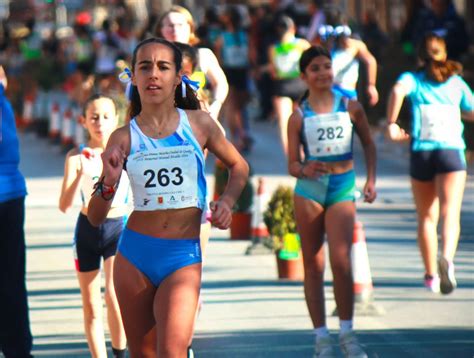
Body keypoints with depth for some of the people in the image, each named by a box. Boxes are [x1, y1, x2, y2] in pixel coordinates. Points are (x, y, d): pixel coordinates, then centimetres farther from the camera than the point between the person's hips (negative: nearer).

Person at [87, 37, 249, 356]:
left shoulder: (199, 124, 0)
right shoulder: (124, 138, -1)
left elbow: (238, 165, 18)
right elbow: (95, 218, 1)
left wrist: (227, 201, 0)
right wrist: (108, 183, -18)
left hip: (183, 256, -2)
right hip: (134, 256, 2)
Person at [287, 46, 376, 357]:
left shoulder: (350, 107, 4)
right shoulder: (299, 116, 1)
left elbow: (369, 144, 16)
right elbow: (292, 164, 1)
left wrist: (371, 179, 8)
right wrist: (305, 170, -20)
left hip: (343, 188, 0)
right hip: (309, 190, 1)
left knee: (341, 261, -14)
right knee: (313, 265, 2)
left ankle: (347, 333, -3)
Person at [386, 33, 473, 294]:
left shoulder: (413, 78, 7)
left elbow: (398, 90, -17)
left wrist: (391, 124, -11)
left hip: (421, 151, 1)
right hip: (452, 150, 0)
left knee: (427, 217, 13)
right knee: (450, 212, -12)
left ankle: (431, 275, 17)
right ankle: (446, 259, -39)